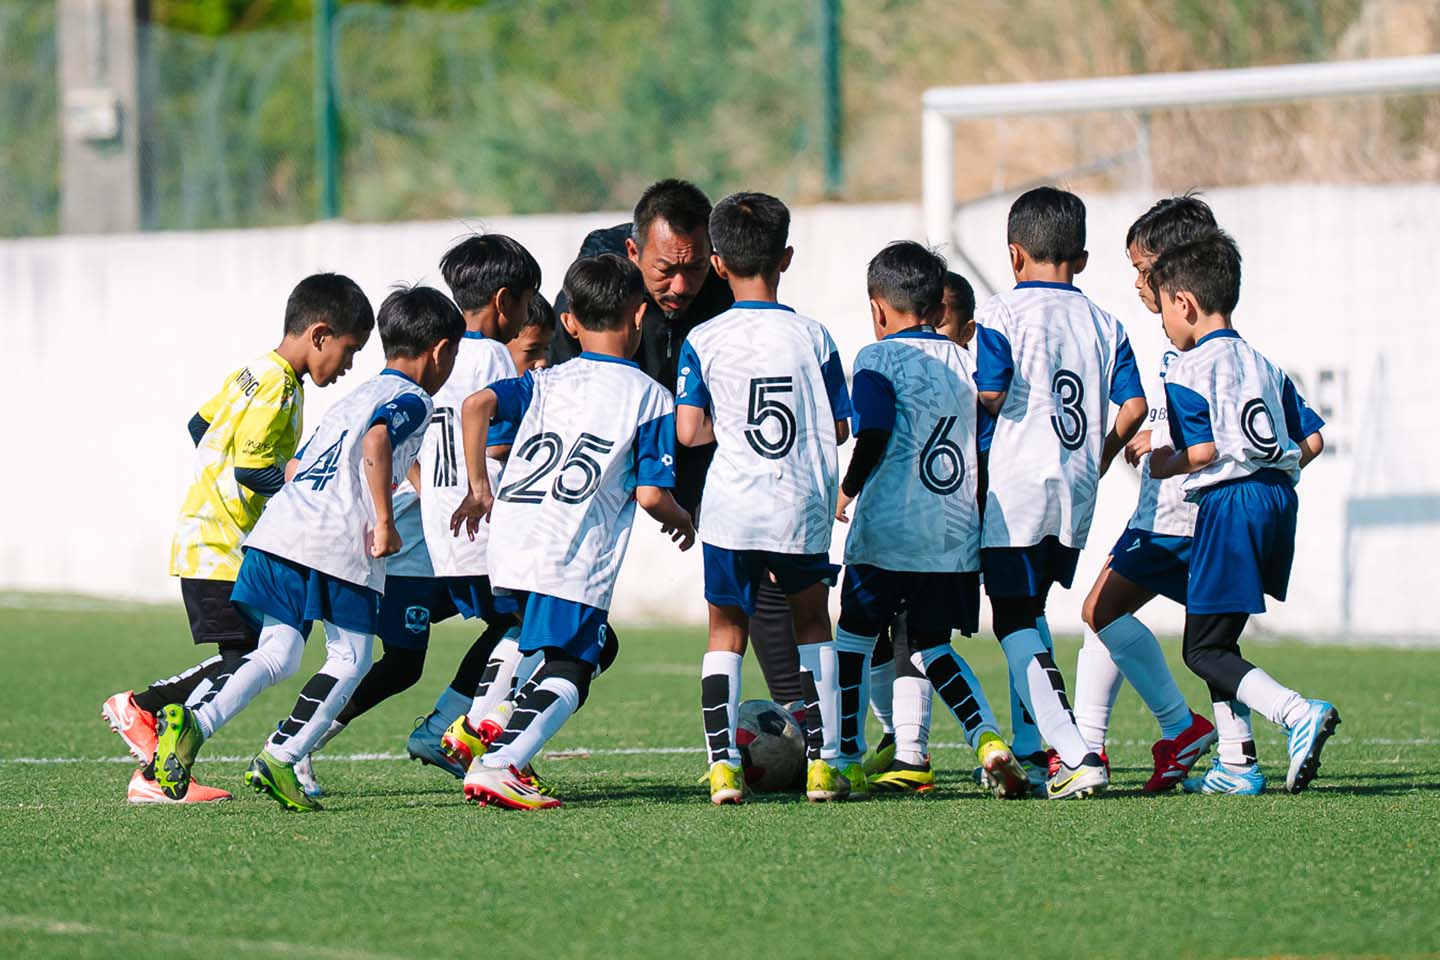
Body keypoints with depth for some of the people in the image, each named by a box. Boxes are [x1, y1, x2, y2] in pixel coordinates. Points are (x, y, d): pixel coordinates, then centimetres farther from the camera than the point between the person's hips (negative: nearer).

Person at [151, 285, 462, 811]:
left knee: (278, 653, 7)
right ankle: (280, 759, -6)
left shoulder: (354, 397, 28)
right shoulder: (412, 399, 2)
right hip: (339, 547, -7)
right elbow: (377, 441, -20)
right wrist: (384, 521, -17)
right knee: (350, 660, 5)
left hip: (280, 528, 7)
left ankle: (195, 723, -15)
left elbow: (295, 467, 29)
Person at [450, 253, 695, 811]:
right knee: (568, 676, -3)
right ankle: (499, 766, -24)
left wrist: (478, 488, 8)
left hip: (510, 538, 6)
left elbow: (477, 405, 0)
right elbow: (650, 495, -5)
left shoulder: (547, 383, 16)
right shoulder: (651, 398, 4)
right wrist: (680, 520, 17)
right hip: (576, 557, -6)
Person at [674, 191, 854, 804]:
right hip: (802, 507, 1)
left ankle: (723, 765, -1)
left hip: (731, 510, -1)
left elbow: (688, 431, -7)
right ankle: (824, 760, 12)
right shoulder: (812, 338, -1)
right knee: (811, 623, 18)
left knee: (726, 632, 11)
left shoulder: (703, 342, -3)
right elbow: (839, 429, 4)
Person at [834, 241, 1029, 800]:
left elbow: (872, 440, -17)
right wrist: (974, 516, 20)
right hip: (958, 535, 5)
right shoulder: (965, 363, 10)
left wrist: (847, 491, -1)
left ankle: (847, 758, 17)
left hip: (889, 532, -5)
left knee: (855, 635, 13)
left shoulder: (879, 359, -6)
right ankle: (988, 738, -9)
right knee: (930, 645, 13)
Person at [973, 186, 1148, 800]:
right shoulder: (1103, 323, 11)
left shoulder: (1004, 312, -4)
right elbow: (1133, 407, 4)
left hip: (1017, 485, -6)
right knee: (1031, 613, 20)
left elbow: (991, 393, -15)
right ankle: (1028, 744, 21)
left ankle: (1074, 754, -19)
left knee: (1014, 623, -5)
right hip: (1077, 495, 6)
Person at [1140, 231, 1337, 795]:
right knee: (1219, 641, 17)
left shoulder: (1189, 371, -7)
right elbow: (1312, 439, 14)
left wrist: (1162, 464, 2)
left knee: (1204, 651, -6)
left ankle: (1297, 714, -27)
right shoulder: (1263, 365, 17)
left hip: (1229, 503, -8)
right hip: (1278, 498, 8)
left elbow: (1204, 451, -16)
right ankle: (1235, 766, 13)